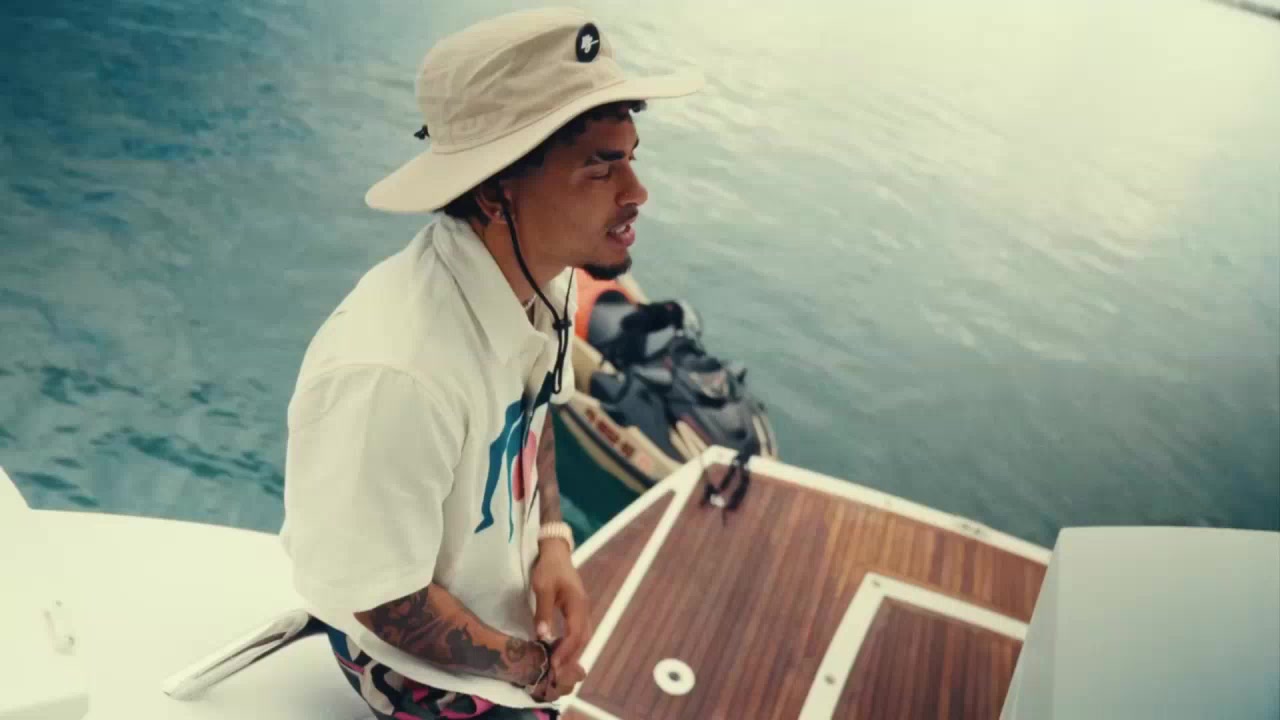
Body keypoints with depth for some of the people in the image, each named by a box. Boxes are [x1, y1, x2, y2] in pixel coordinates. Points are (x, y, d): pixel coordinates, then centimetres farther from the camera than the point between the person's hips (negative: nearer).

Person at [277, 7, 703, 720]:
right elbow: (385, 602, -27)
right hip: (423, 660, -6)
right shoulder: (392, 375, -41)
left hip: (509, 594, 6)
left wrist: (555, 542, -11)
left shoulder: (546, 276, -17)